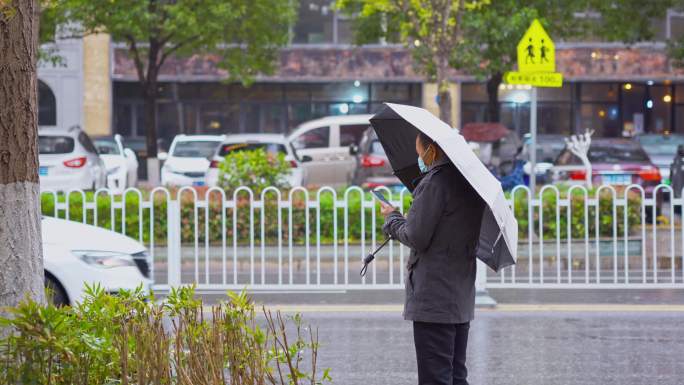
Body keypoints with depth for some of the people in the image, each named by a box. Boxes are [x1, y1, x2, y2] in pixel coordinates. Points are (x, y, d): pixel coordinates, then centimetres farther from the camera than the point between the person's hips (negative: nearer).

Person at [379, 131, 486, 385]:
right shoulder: (470, 181, 10)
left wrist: (392, 218, 2)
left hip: (434, 300, -9)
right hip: (462, 297, 9)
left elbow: (416, 238, -16)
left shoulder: (434, 183, -16)